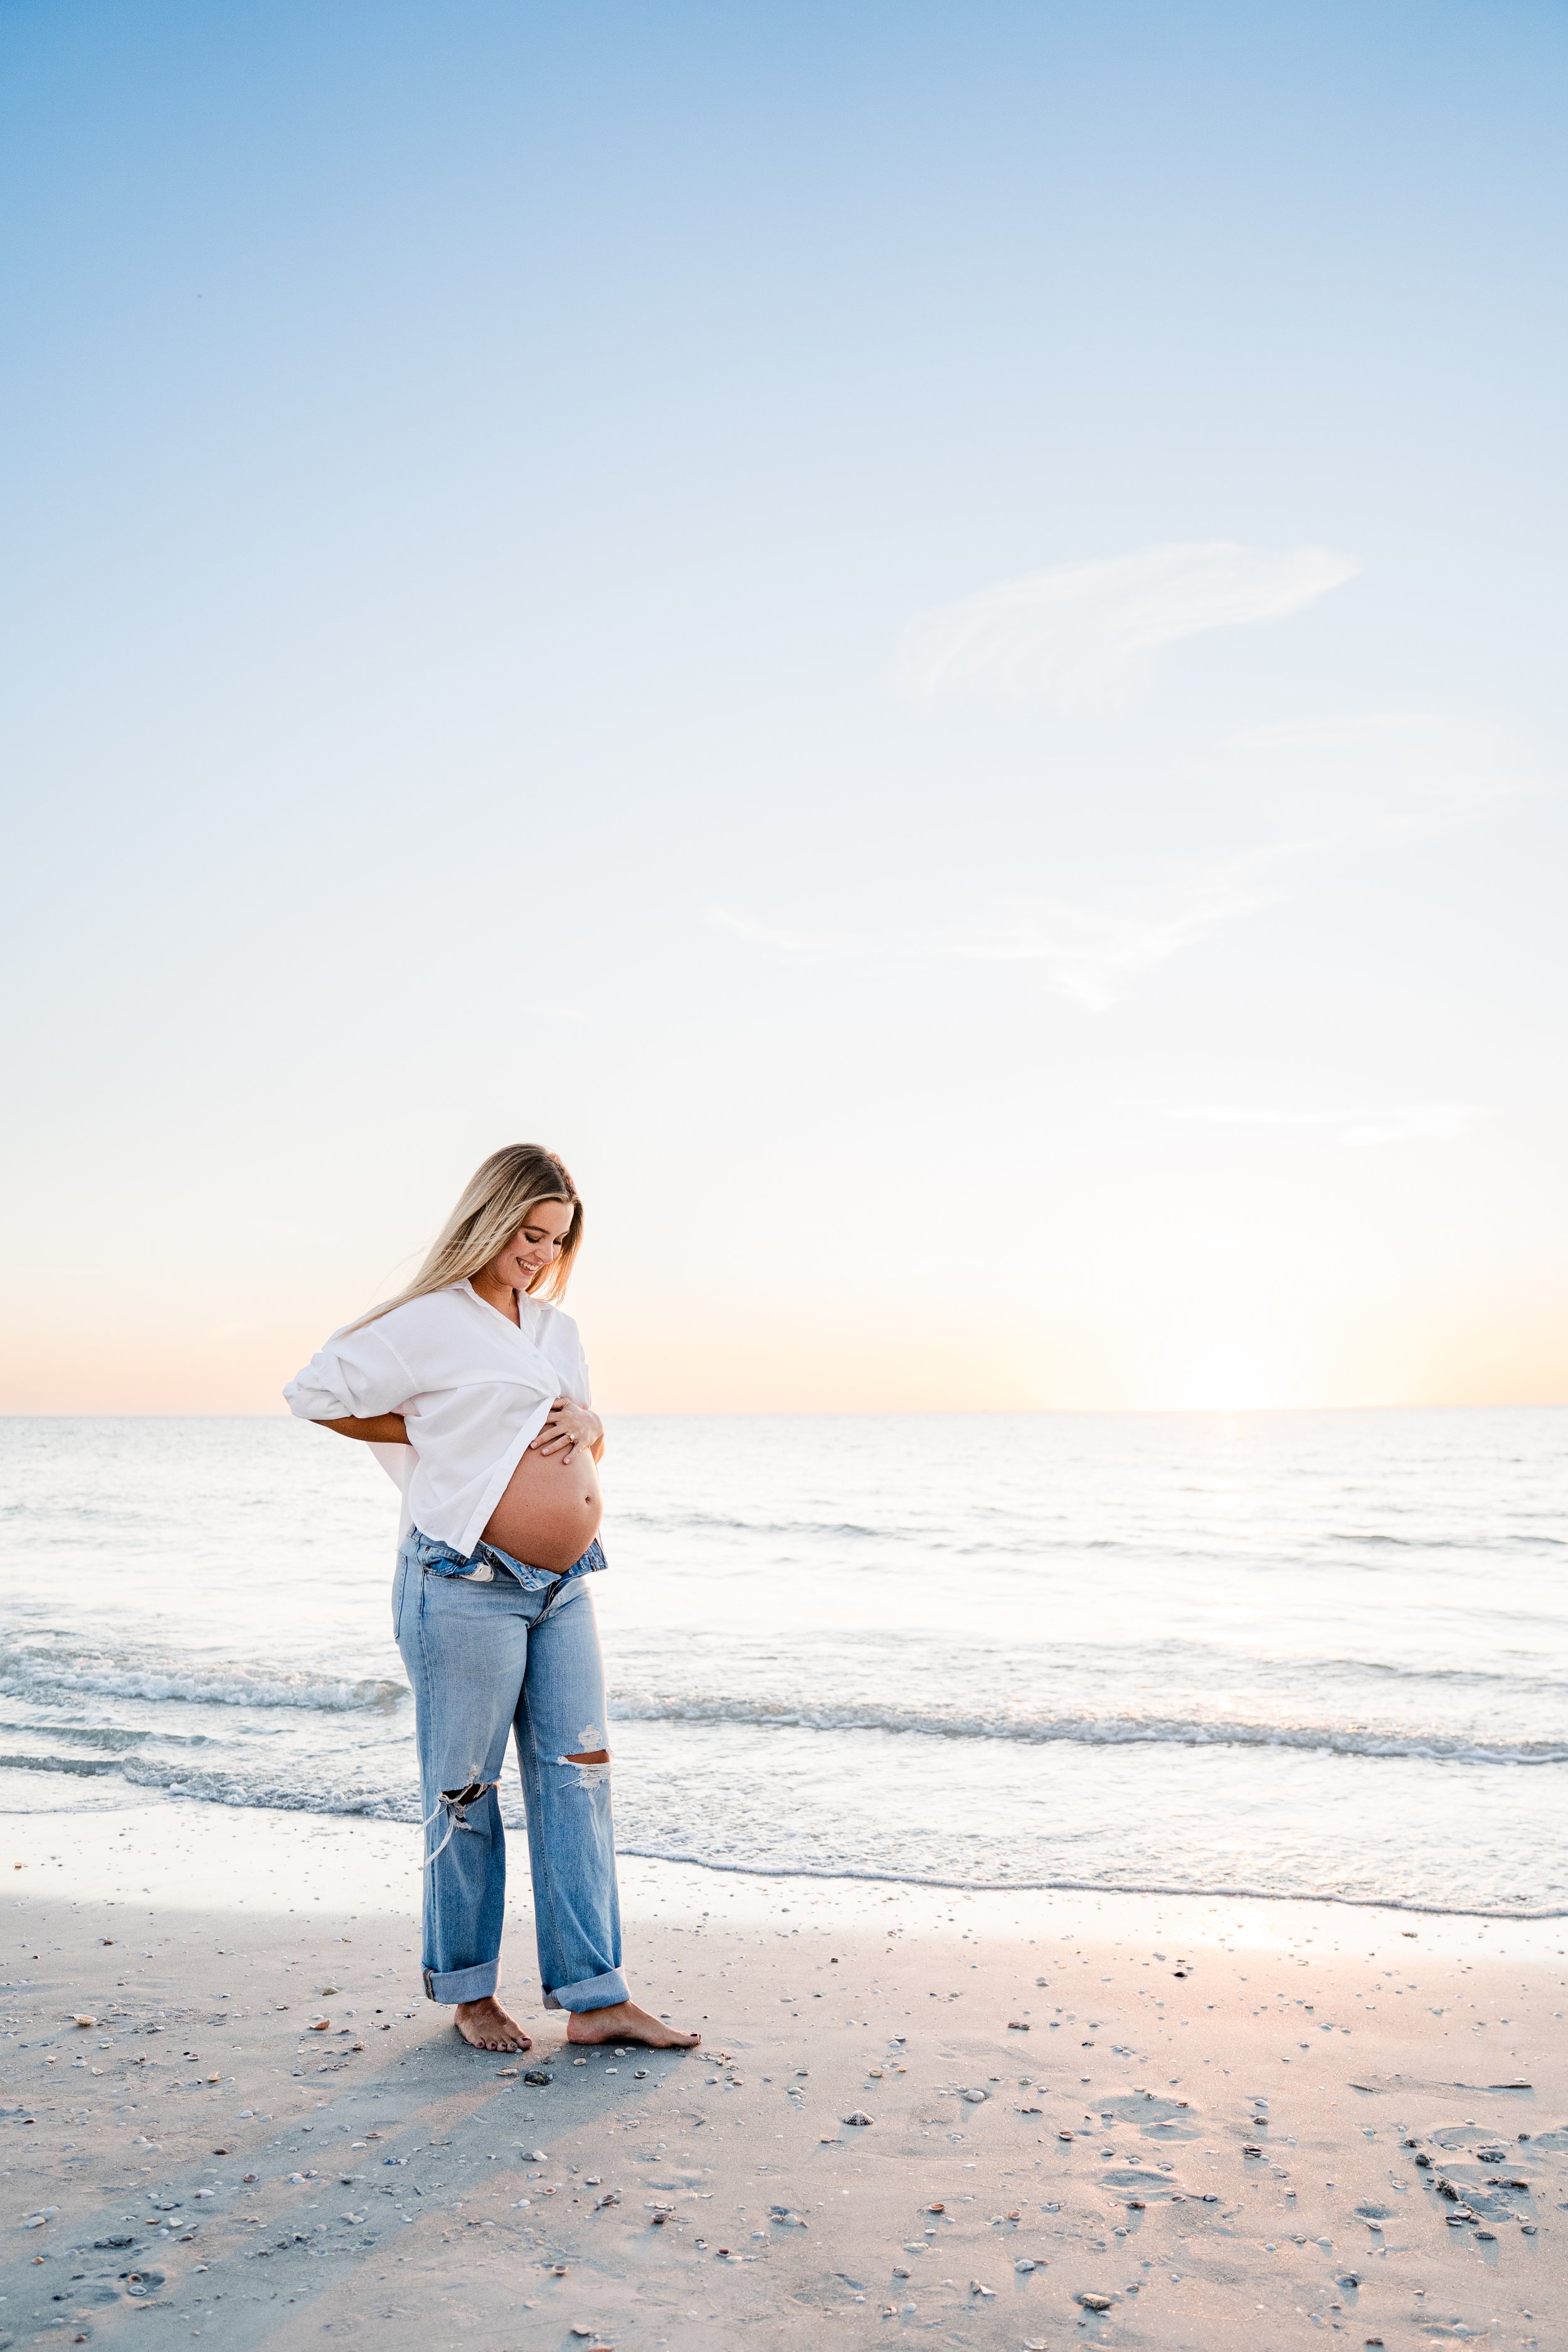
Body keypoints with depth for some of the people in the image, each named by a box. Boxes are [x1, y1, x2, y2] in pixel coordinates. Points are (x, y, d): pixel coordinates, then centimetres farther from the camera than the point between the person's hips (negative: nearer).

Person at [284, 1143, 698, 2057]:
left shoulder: (560, 1329, 16)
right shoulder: (430, 1322, -7)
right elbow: (314, 1393, -5)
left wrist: (589, 1423, 0)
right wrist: (431, 1440, -3)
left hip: (564, 1587, 7)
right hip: (469, 1589, -7)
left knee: (579, 1775, 6)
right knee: (465, 1790, 5)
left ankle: (595, 1996, 12)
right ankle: (468, 1990, 22)